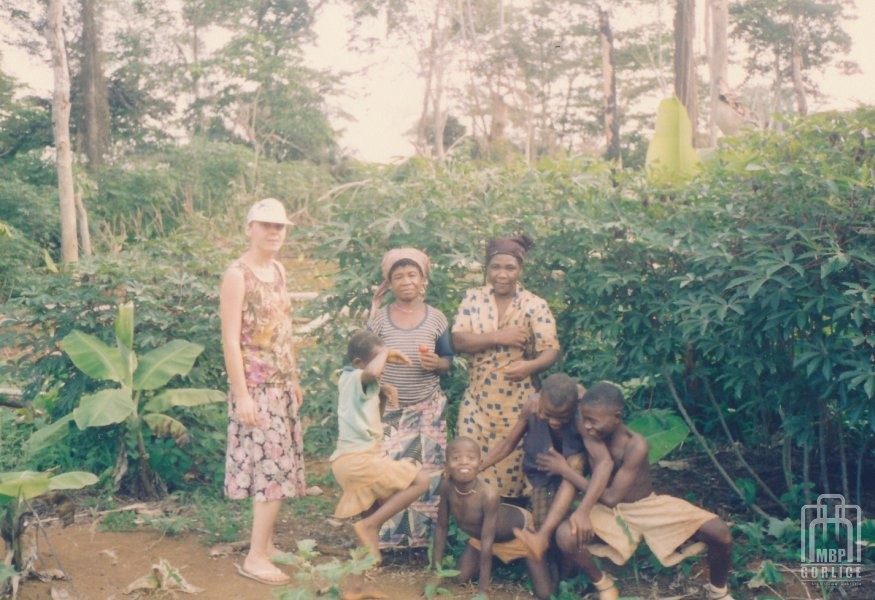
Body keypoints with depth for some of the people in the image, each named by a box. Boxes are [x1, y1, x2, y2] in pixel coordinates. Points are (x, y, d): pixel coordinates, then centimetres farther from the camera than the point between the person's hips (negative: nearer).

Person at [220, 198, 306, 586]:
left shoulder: (278, 270, 11)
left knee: (278, 466, 12)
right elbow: (230, 340, -17)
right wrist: (241, 394, -21)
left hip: (282, 385, 8)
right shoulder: (237, 274, -13)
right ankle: (255, 557, 4)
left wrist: (295, 380, 16)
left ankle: (266, 544, 24)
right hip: (256, 386, -8)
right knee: (273, 467, -6)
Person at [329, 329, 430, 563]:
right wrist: (386, 352, -20)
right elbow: (373, 372, -40)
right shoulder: (356, 377, -12)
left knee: (382, 505, 26)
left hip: (349, 459, 10)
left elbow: (373, 414, 27)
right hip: (359, 458, -10)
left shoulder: (349, 379, 17)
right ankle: (369, 525, -11)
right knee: (420, 481, -11)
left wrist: (382, 396, 9)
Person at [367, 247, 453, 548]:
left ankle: (425, 538, 16)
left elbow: (449, 360, 8)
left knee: (427, 475, 3)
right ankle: (385, 538, 12)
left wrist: (437, 363, -13)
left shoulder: (436, 319, 1)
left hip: (428, 409, 1)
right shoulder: (379, 318, -1)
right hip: (388, 410, 0)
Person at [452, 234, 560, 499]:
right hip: (478, 399, 2)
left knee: (513, 462, 7)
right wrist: (498, 337, -19)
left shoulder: (535, 305, -4)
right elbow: (458, 340, -7)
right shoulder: (473, 298, 2)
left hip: (518, 401, -2)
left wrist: (530, 365, -28)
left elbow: (551, 350, -7)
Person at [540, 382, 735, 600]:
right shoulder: (590, 435, -17)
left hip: (649, 506, -2)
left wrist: (566, 471, -27)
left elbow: (611, 497, -27)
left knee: (720, 534, -21)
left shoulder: (635, 445, -28)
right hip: (611, 512, 2)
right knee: (565, 536, -29)